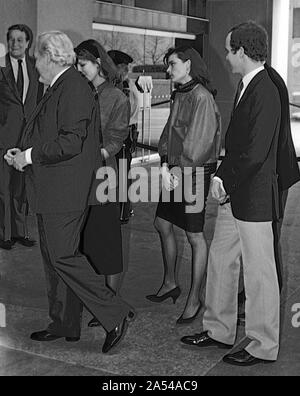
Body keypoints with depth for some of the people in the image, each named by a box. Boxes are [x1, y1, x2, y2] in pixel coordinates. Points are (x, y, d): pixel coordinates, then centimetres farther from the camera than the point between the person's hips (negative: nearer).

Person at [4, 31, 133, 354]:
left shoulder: (74, 89, -14)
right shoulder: (58, 89, 18)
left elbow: (70, 143, -23)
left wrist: (30, 156, -15)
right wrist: (21, 154, 7)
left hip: (64, 192, -10)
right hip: (50, 191, 10)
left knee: (63, 256, -9)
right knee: (53, 258, 14)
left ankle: (115, 316, 0)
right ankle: (64, 325, 25)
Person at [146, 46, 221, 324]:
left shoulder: (201, 97, -14)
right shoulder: (179, 95, 12)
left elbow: (198, 142, -20)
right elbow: (168, 133, 11)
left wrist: (179, 173, -18)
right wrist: (164, 166, -3)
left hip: (194, 173, -9)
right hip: (174, 172, 9)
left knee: (194, 236, -1)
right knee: (162, 225, 16)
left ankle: (194, 300, 10)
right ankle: (170, 283, 33)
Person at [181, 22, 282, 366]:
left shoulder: (265, 91, -18)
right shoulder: (246, 87, 12)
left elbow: (256, 152, -23)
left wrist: (225, 179, -12)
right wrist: (222, 177, 2)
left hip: (254, 197, -10)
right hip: (233, 195, 10)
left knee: (258, 272, 2)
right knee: (220, 260, 17)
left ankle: (263, 346, 17)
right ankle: (219, 331, 32)